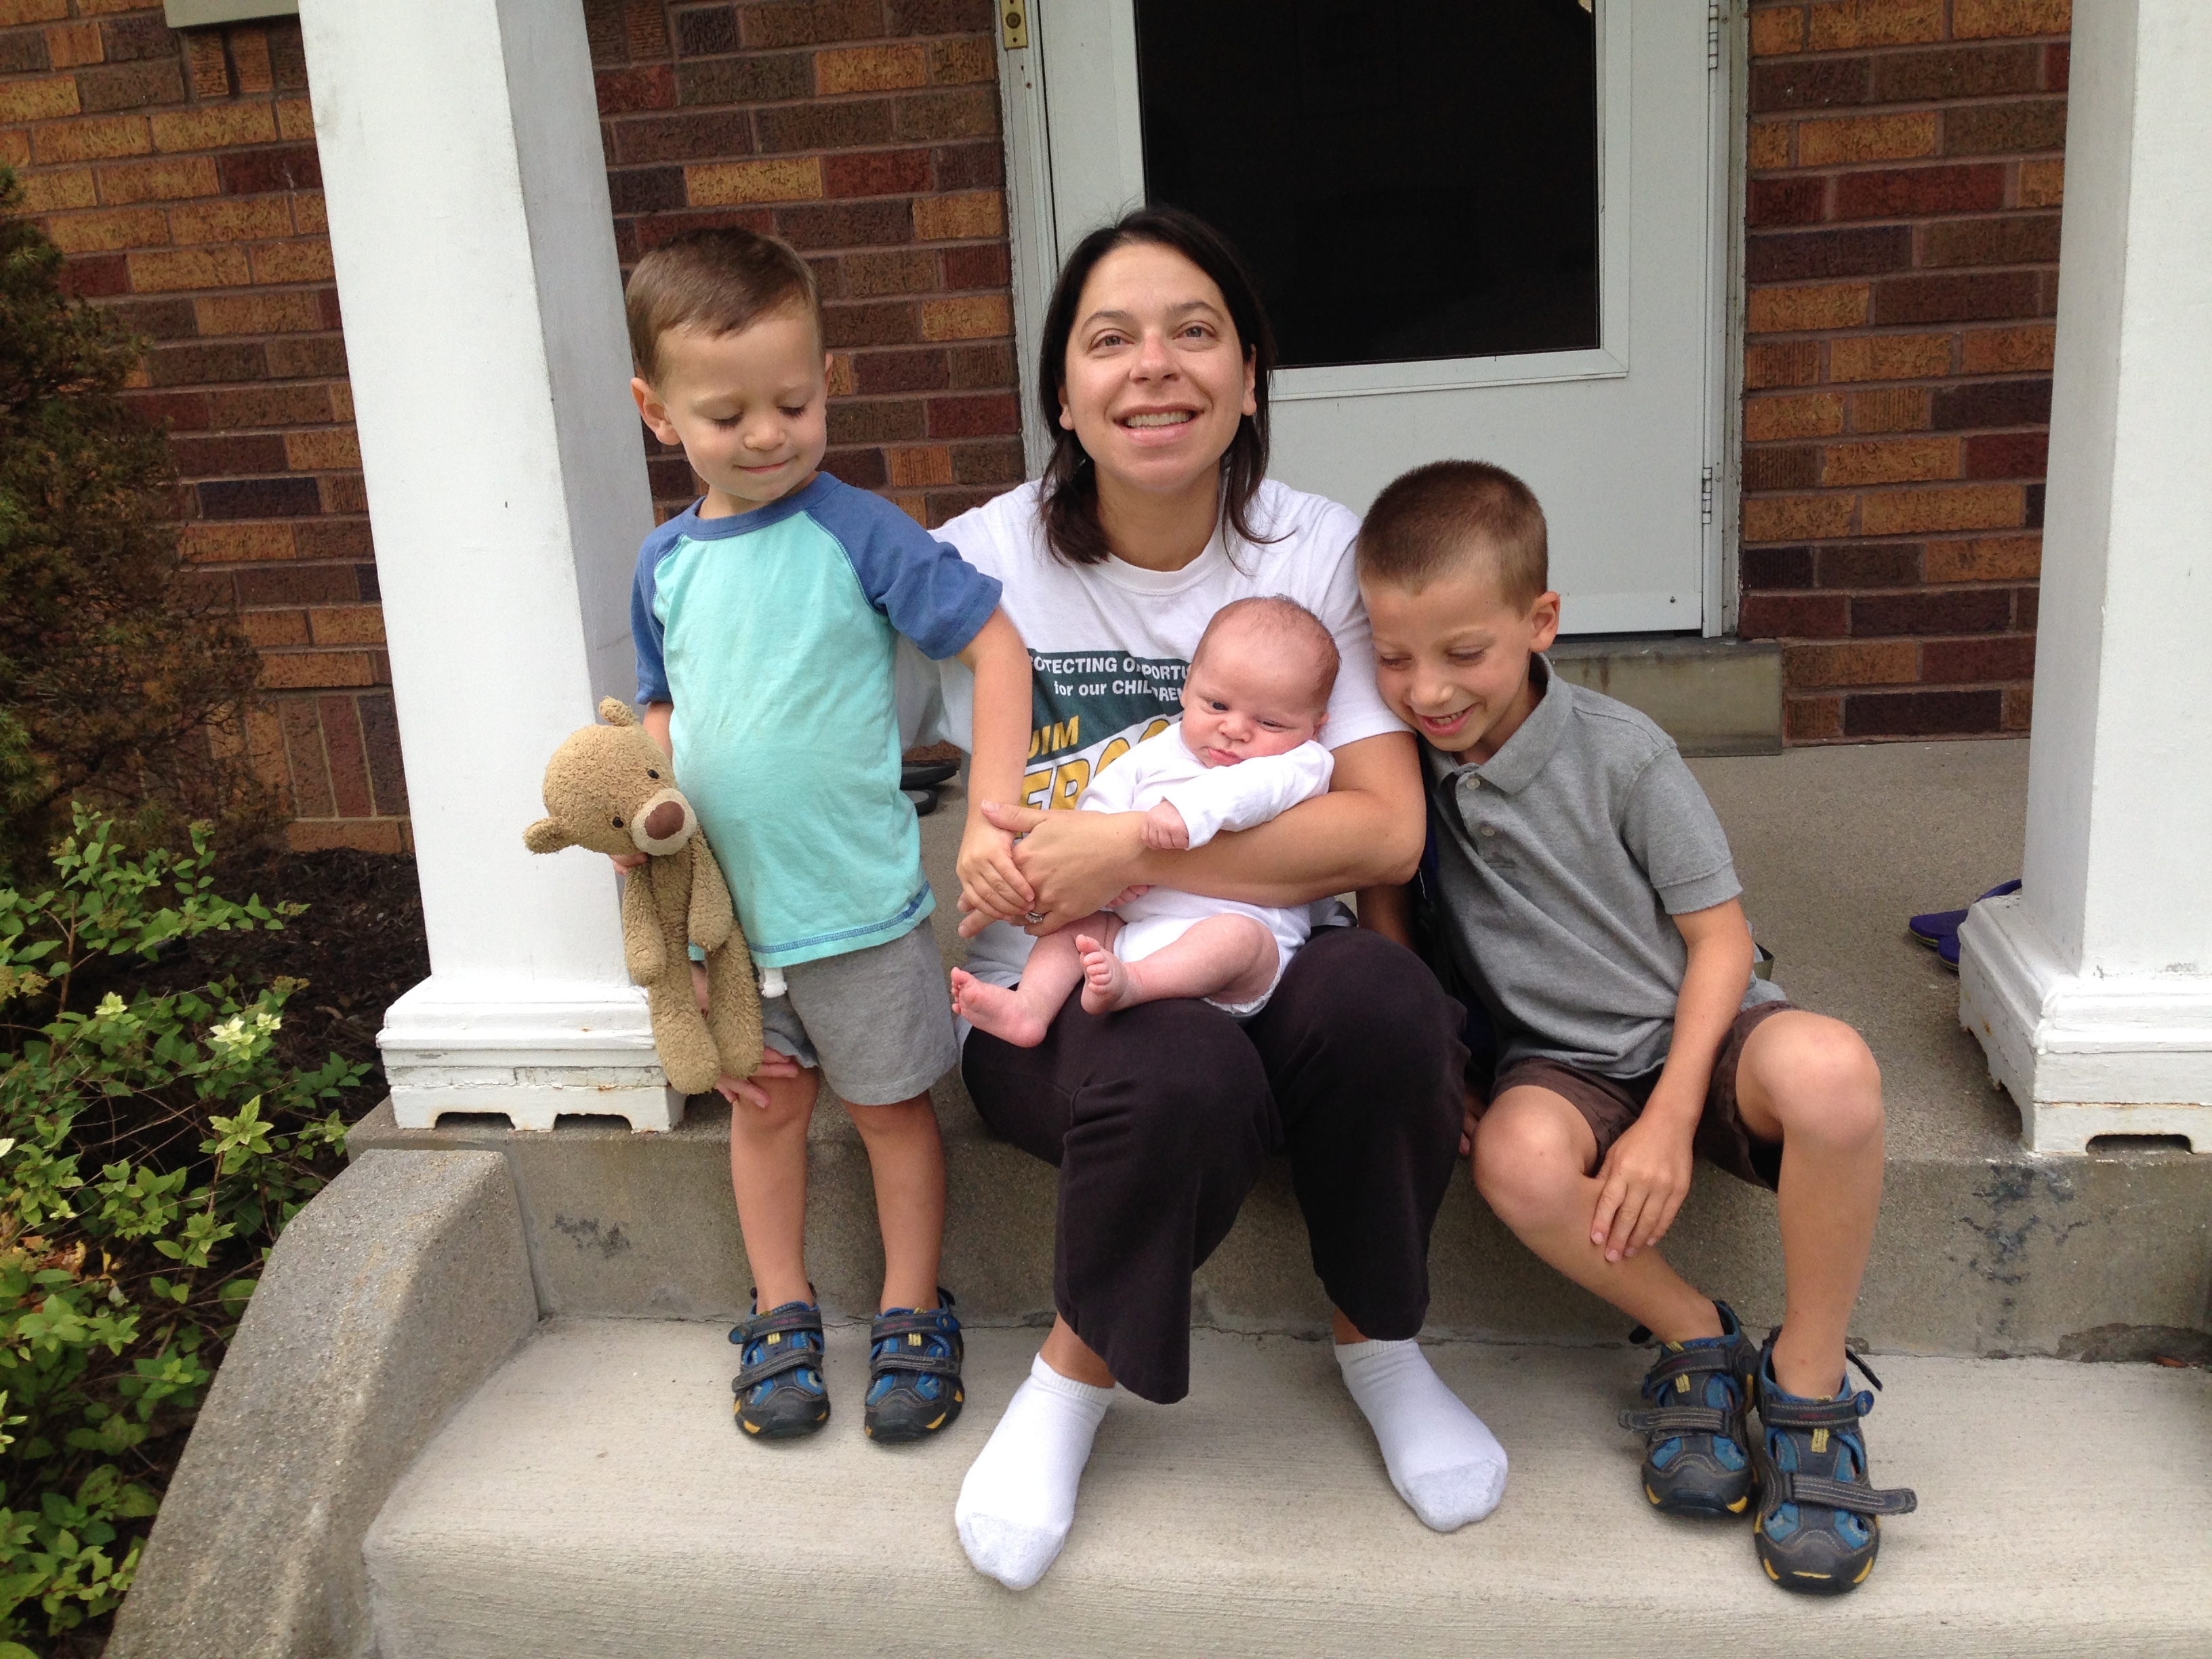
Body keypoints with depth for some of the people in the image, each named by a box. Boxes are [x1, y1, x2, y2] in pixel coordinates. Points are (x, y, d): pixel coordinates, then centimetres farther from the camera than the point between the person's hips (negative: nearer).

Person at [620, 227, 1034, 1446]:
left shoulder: (855, 533, -12)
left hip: (857, 899, -4)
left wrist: (991, 821, -18)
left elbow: (997, 645, -13)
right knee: (763, 1105, 17)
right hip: (723, 901, 5)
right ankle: (780, 1317, 34)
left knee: (890, 1106, 11)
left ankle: (912, 1317, 28)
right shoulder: (666, 561, 4)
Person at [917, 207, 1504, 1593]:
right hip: (1055, 999, -1)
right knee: (1183, 1078, -36)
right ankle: (1076, 1380, -3)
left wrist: (1131, 850, -21)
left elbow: (1387, 833, -13)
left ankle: (1380, 1343, -2)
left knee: (1383, 1003, -34)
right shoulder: (986, 564, -4)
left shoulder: (1322, 553, -3)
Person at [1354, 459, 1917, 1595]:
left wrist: (1670, 1121, -17)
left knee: (1829, 1071, -36)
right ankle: (1694, 1341, -5)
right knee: (1520, 1157, -36)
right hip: (1559, 1062, 2)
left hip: (1691, 1030, -1)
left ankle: (1808, 1380, -13)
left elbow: (1719, 937, -7)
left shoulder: (1620, 753, -10)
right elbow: (1384, 918, 9)